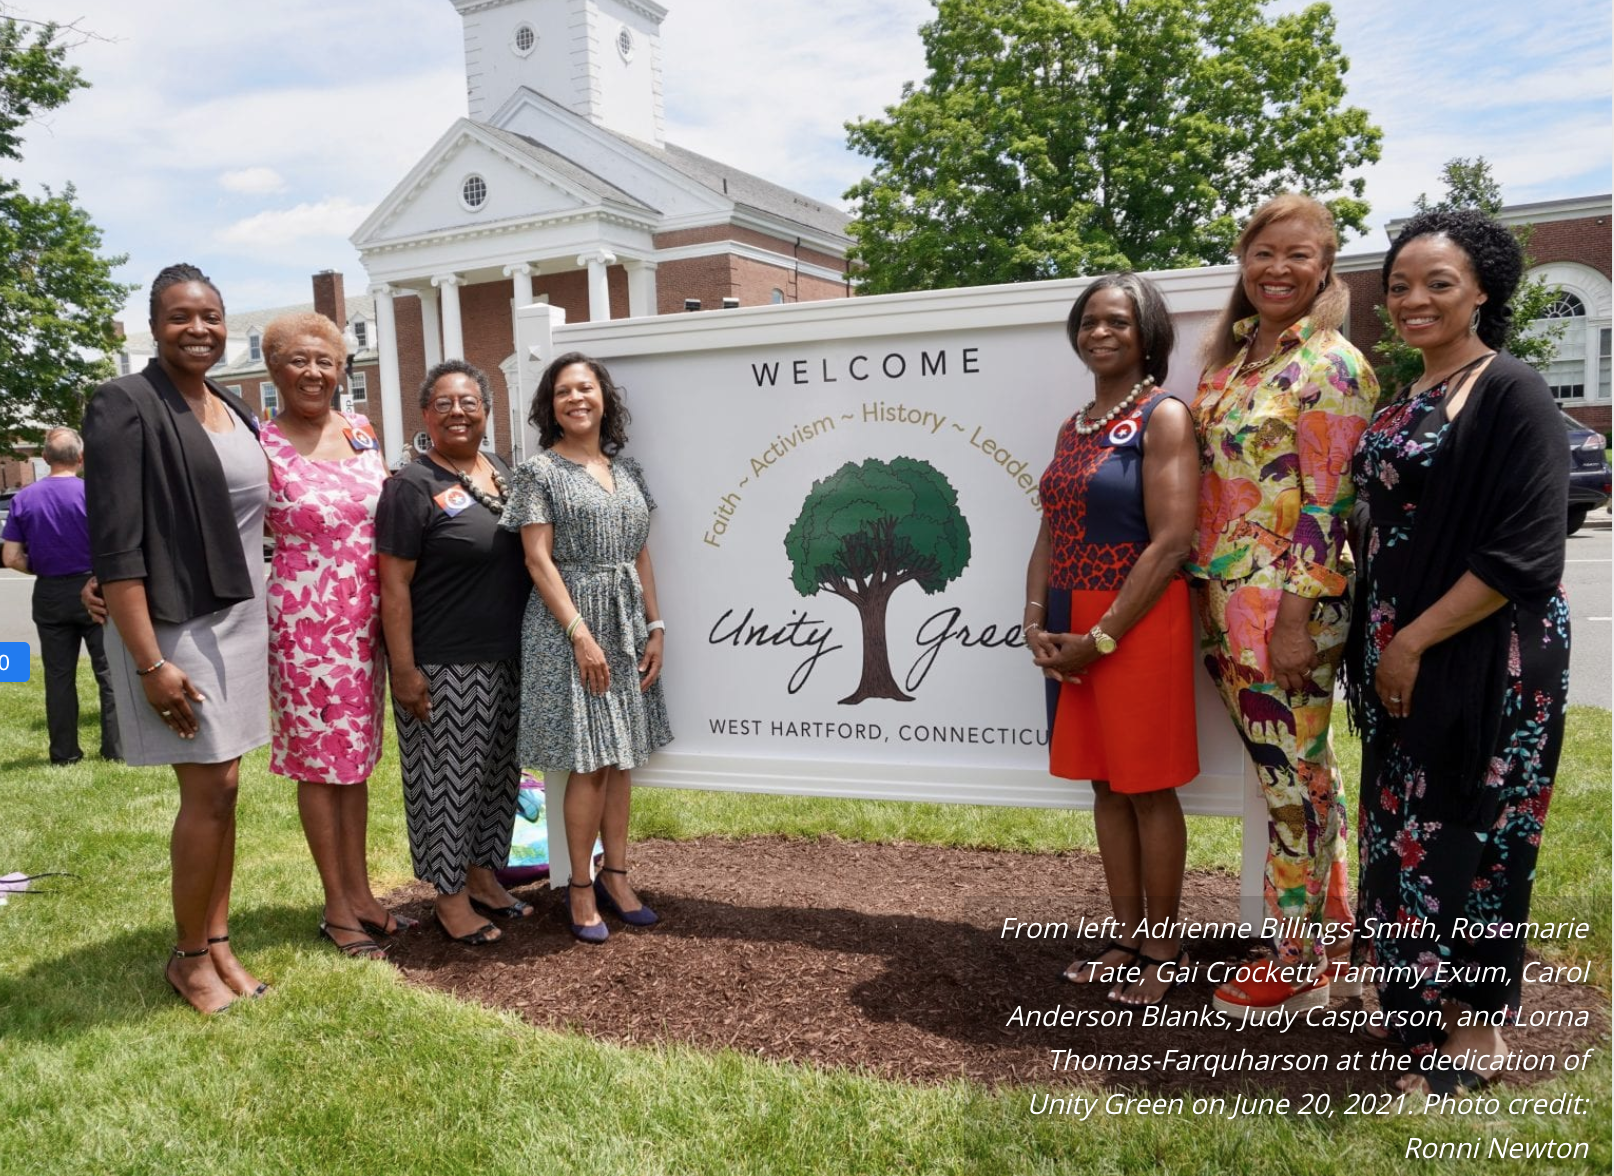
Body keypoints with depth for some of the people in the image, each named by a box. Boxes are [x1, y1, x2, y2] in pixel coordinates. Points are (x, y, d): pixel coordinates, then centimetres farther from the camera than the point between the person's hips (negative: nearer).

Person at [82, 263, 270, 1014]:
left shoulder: (236, 412, 11)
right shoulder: (125, 406, -10)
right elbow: (114, 546, -16)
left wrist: (259, 624, 12)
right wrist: (150, 663, -20)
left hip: (240, 621, 7)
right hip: (175, 625, -6)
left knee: (222, 789, 10)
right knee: (208, 791, -4)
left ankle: (218, 941, 21)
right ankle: (188, 957, 14)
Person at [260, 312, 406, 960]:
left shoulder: (361, 431, 7)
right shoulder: (262, 447, -10)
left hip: (367, 618, 6)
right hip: (306, 621, -5)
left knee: (357, 758, 14)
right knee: (319, 762, 5)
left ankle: (360, 893, 27)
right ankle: (337, 907, 19)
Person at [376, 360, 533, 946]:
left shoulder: (504, 472, 10)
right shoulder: (413, 486, -11)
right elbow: (393, 584, -13)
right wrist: (403, 669, -17)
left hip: (507, 658, 7)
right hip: (442, 665, -7)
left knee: (497, 771, 16)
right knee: (446, 776, 4)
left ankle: (483, 875, 32)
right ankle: (450, 896, 19)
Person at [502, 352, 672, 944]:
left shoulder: (628, 470, 12)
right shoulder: (539, 471, -4)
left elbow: (641, 556, 13)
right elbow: (538, 560, -10)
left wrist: (655, 628, 6)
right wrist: (581, 634, -16)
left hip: (627, 623, 6)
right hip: (568, 624, -5)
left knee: (621, 757, 10)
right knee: (589, 761, -3)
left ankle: (616, 876, 22)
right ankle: (581, 888, 12)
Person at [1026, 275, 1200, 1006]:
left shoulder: (1164, 416, -8)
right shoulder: (1074, 428, 13)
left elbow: (1172, 541, -16)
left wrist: (1101, 637, -16)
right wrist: (1035, 622, -2)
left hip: (1138, 624, -7)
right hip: (1071, 631, 7)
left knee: (1147, 789, 3)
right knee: (1105, 785, 13)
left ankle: (1163, 951, 18)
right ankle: (1127, 939, 26)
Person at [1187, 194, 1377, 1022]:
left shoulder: (1332, 366, -9)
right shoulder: (1229, 356, 13)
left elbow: (1327, 504, -15)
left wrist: (1297, 617, -18)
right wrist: (1201, 585, 15)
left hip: (1287, 605, -7)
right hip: (1222, 599, 8)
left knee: (1294, 783, 4)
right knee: (1296, 777, 17)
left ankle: (1299, 963, 20)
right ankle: (1334, 940, 32)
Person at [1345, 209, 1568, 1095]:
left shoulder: (1511, 392, -13)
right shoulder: (1407, 403, 11)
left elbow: (1526, 554, -19)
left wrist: (1415, 641, -17)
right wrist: (1381, 646, 10)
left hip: (1484, 659, -8)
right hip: (1400, 660, 8)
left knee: (1465, 835, 2)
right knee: (1410, 829, 15)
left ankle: (1477, 1030, 20)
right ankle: (1430, 1007, 32)